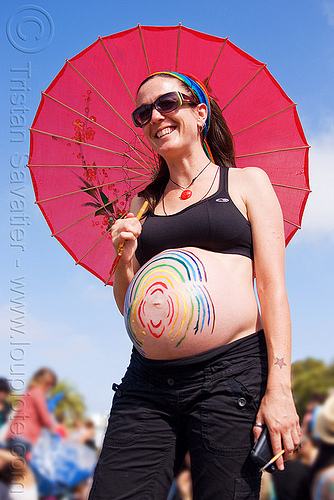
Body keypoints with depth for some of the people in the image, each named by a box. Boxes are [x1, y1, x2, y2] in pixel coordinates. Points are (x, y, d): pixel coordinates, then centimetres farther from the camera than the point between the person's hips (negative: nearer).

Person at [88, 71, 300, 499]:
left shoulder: (247, 183, 8)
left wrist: (279, 388, -10)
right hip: (147, 381, 4)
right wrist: (125, 259, -1)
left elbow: (273, 286, -1)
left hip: (231, 372, -3)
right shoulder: (143, 203, 19)